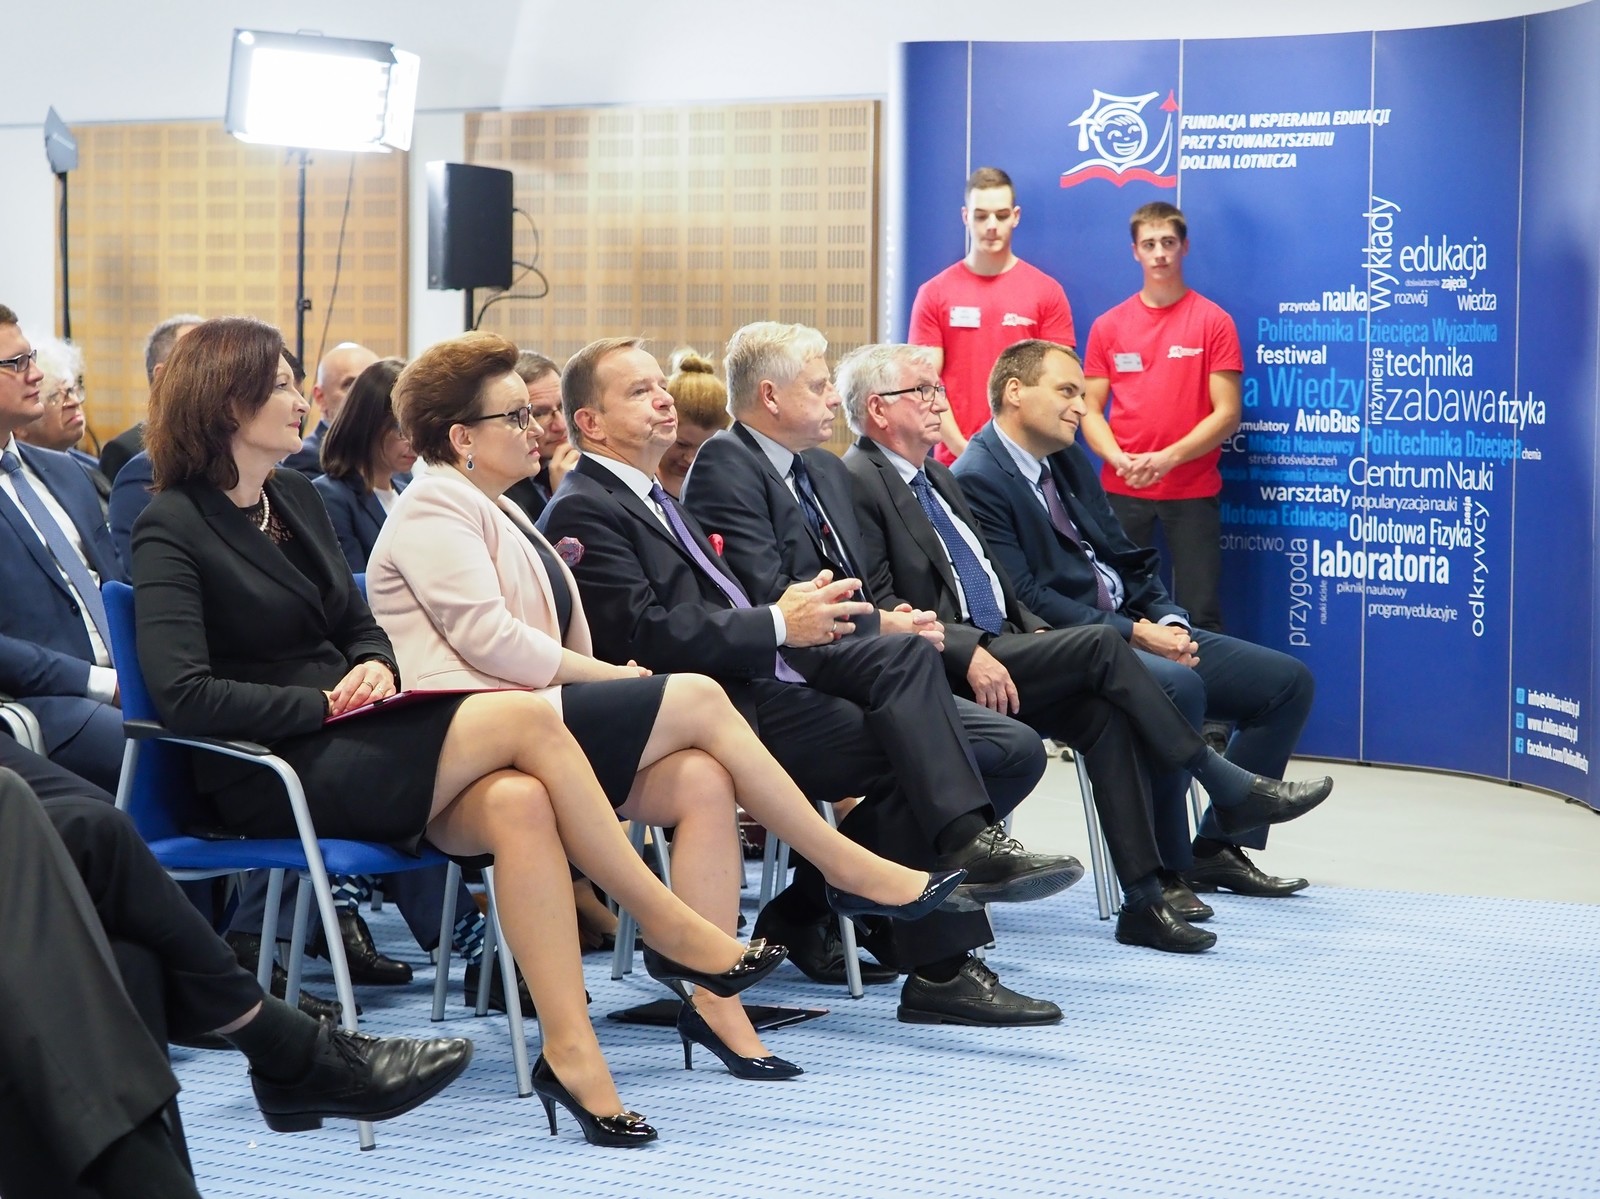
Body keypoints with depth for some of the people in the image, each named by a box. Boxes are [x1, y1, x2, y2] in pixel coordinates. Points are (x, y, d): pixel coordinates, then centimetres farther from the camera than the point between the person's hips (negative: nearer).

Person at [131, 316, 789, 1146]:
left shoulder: (296, 496, 17)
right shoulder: (174, 528, -6)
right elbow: (182, 695, -17)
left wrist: (372, 669, -1)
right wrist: (324, 704, -15)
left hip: (347, 746, 7)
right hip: (270, 780, -7)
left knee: (518, 803, -26)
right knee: (524, 718, -23)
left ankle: (572, 1054, -29)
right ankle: (674, 933, -13)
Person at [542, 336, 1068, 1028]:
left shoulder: (656, 503, 27)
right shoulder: (581, 514, -4)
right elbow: (645, 634, -17)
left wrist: (790, 612, 3)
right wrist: (780, 625, -16)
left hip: (771, 683, 9)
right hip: (730, 709, -9)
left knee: (905, 657, -17)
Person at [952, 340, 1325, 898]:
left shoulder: (1069, 460, 18)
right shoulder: (976, 480, -11)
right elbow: (1025, 600, -18)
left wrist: (1168, 620, 0)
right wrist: (1133, 634, -19)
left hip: (1135, 628, 9)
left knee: (1289, 680, 2)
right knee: (1178, 685, -37)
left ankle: (1218, 849, 5)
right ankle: (1160, 868, -24)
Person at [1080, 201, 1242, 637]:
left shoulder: (1213, 321, 0)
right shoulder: (1108, 326, 7)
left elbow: (1227, 413, -5)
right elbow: (1090, 411, 7)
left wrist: (1169, 457, -16)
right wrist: (1118, 458, -12)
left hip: (1193, 491, -2)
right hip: (1121, 491, 2)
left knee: (1199, 614, -2)